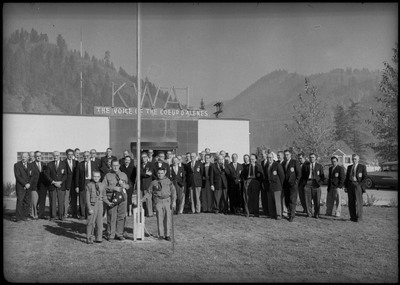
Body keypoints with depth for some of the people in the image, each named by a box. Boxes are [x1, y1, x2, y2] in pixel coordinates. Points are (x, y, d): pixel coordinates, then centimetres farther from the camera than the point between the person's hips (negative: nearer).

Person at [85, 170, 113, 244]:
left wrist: (108, 203, -1)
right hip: (92, 205, -4)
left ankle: (98, 238, 15)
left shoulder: (102, 185, 8)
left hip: (100, 205, 4)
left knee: (99, 222, 6)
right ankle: (89, 238, 10)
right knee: (91, 222, 0)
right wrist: (89, 208, -12)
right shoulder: (89, 185, -3)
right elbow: (87, 198, -7)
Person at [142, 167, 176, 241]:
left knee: (168, 218, -3)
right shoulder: (153, 182, 11)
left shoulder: (168, 181, 9)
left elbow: (173, 191, 6)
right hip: (158, 202, 0)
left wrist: (174, 201, -4)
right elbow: (149, 192, 15)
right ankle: (161, 235, 4)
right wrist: (143, 199, 2)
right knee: (159, 218, -3)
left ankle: (167, 235, 2)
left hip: (167, 201, 0)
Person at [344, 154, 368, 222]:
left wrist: (360, 185, -11)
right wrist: (345, 186, 10)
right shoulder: (349, 167, 17)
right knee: (351, 202, 4)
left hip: (358, 185, -5)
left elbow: (365, 177, -1)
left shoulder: (362, 167, 3)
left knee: (358, 202, -7)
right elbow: (347, 177, 17)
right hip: (350, 185, 5)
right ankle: (353, 217, 10)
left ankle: (359, 218, -3)